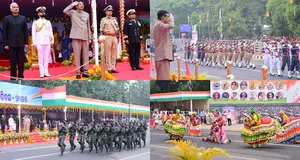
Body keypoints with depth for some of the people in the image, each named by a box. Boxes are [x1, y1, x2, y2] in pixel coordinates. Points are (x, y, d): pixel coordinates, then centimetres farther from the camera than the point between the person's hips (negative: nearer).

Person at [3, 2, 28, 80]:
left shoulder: (23, 18, 10)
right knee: (13, 61, -1)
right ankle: (13, 76, 4)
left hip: (21, 43, 2)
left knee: (21, 61, 1)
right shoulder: (7, 18, 4)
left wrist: (26, 43, 2)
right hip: (11, 43, -2)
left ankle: (21, 76, 8)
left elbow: (26, 31, 9)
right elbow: (5, 32, 2)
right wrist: (5, 44, -4)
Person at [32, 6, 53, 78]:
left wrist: (52, 41, 8)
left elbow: (51, 32, 15)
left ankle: (46, 72, 2)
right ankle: (41, 73, -4)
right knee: (41, 58, -5)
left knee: (46, 58, -1)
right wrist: (34, 43, -1)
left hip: (47, 42, 2)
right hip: (39, 43, -2)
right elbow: (33, 33, 6)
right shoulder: (35, 23, 9)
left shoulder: (48, 22, 16)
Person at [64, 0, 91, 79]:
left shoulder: (86, 14, 15)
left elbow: (88, 27, 16)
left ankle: (85, 71, 6)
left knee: (85, 55, 1)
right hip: (76, 37, -3)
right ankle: (78, 72, -5)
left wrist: (89, 38, 12)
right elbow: (65, 11, -15)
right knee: (77, 55, -6)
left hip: (85, 37, 3)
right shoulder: (72, 12, 6)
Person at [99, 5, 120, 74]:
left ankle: (113, 68, 8)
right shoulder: (103, 19, 5)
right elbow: (101, 30, 3)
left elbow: (117, 29, 19)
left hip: (114, 37, 5)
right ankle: (109, 68, -4)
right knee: (108, 54, -5)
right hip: (107, 37, -5)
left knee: (114, 53, 4)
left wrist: (118, 37, 12)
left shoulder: (114, 19, 18)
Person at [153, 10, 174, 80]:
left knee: (161, 77, 10)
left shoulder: (158, 25, 23)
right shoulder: (159, 24, -8)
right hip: (162, 55, -11)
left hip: (161, 55, 11)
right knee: (163, 78, -14)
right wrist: (171, 16, -9)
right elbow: (171, 25, -26)